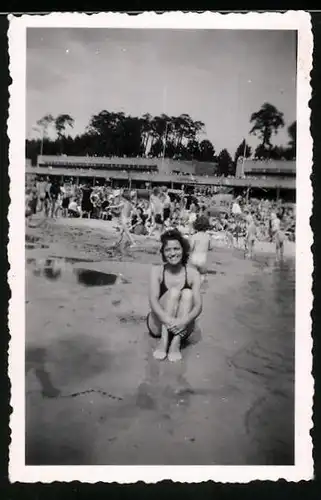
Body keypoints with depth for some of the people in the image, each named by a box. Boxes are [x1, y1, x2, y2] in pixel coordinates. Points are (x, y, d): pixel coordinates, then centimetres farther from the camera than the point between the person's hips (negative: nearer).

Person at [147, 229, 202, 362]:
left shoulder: (192, 274, -5)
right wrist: (167, 319, -38)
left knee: (187, 293, -23)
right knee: (173, 292, -23)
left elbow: (198, 306, -14)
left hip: (181, 329, 1)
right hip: (158, 325, -1)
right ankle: (163, 341, -30)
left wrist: (184, 321, -36)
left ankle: (176, 343, -32)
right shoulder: (157, 271, -6)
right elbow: (153, 300, -19)